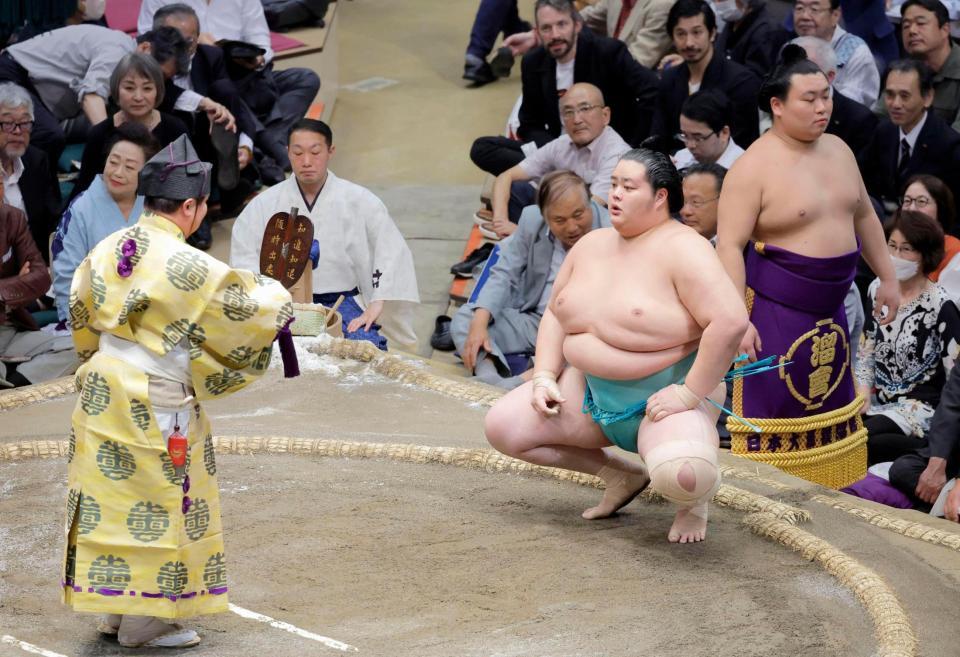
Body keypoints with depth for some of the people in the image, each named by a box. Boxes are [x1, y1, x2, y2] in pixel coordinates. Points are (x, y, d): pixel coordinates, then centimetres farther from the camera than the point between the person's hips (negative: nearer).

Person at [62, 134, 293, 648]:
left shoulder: (107, 250, 3)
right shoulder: (185, 265, -20)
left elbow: (81, 314, 15)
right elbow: (248, 308, -12)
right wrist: (275, 295, 10)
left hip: (104, 390, 8)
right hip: (155, 405, -7)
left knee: (112, 500, 15)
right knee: (156, 507, 4)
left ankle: (116, 609, 25)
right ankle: (145, 623, 12)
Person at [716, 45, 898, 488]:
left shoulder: (838, 151, 7)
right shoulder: (754, 167, -16)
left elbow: (863, 216, 20)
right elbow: (729, 246, -20)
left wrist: (887, 278, 20)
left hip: (829, 306, 8)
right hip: (775, 308, -8)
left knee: (832, 405, 15)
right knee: (775, 407, -5)